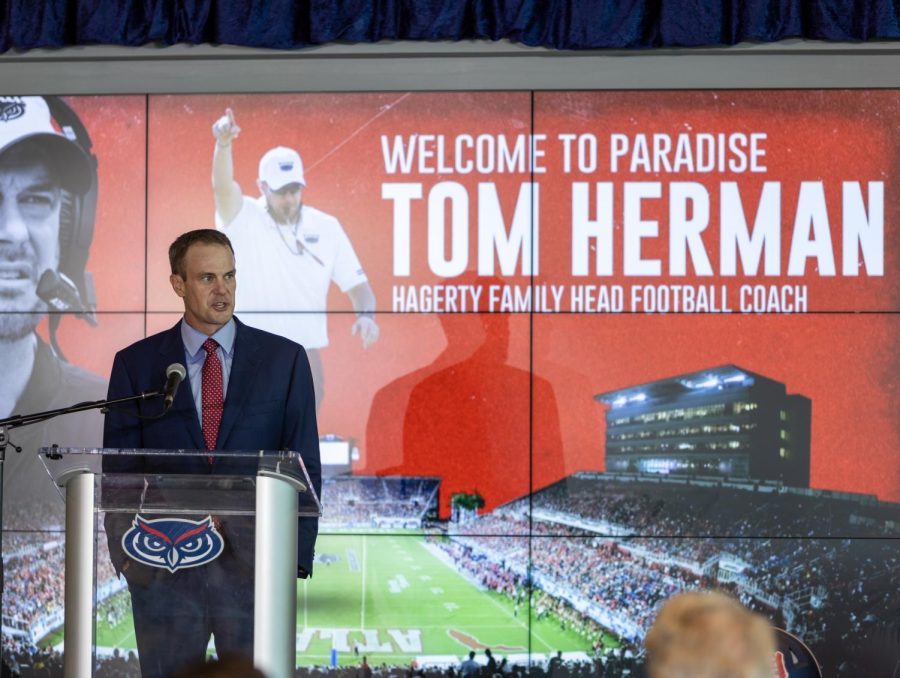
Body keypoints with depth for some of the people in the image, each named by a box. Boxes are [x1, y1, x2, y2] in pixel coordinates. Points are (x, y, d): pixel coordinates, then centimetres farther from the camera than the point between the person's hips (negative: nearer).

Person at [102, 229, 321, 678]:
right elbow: (118, 470, 6)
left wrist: (296, 556, -5)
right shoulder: (136, 364, 6)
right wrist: (128, 552, -7)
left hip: (255, 560, 0)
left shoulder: (284, 359, 5)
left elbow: (305, 467, 4)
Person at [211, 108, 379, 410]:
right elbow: (223, 187, -26)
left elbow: (356, 283, 4)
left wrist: (366, 315, -19)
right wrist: (223, 144, -47)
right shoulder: (244, 220, -6)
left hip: (304, 351, 2)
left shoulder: (327, 227, 2)